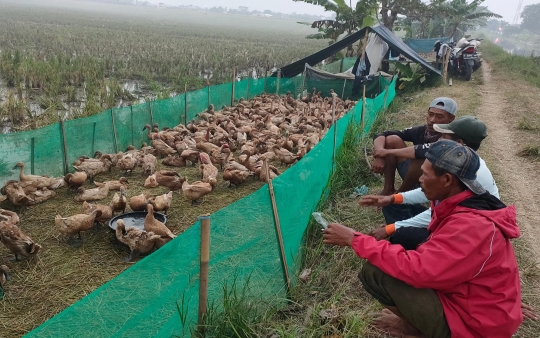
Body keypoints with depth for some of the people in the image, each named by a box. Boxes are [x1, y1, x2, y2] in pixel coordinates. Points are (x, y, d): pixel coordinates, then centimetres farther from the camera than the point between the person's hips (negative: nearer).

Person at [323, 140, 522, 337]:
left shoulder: (470, 227, -29)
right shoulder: (462, 206, 1)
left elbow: (415, 269, -31)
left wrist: (356, 240, -24)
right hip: (465, 299, 9)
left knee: (374, 272, -19)